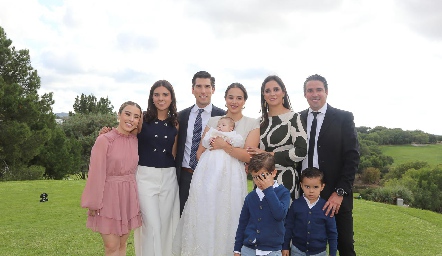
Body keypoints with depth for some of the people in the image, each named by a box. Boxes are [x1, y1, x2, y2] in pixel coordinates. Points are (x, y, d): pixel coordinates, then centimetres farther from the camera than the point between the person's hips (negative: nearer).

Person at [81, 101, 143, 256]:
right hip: (109, 196, -5)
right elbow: (96, 174, -12)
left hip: (129, 197, 5)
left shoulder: (135, 141, 3)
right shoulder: (104, 140, -13)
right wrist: (94, 203, -11)